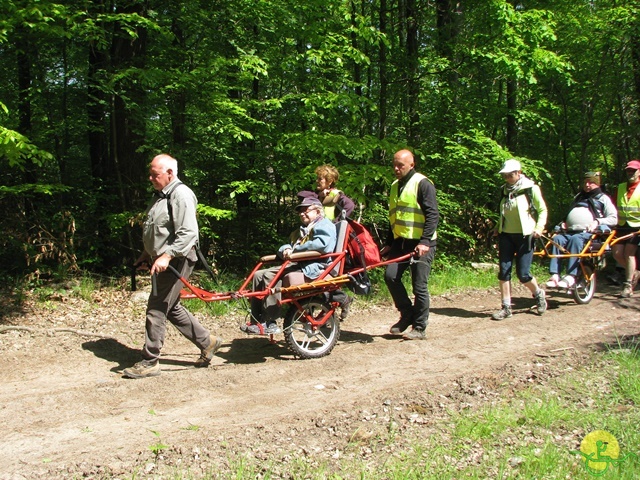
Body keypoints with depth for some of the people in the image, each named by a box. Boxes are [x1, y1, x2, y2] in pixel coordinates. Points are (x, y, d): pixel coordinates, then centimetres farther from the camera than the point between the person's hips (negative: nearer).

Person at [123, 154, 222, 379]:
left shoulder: (181, 195, -17)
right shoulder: (160, 195, 15)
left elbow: (188, 233, -25)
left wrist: (166, 256, -30)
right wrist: (147, 254, 23)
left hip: (176, 262, -10)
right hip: (162, 261, 10)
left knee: (157, 309, -7)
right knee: (172, 307, 16)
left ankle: (149, 362, 3)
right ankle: (207, 342, 27)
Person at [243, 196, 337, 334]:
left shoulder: (324, 225, 1)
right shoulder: (302, 230, 34)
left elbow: (322, 244, -19)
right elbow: (288, 246, 26)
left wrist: (295, 250, -12)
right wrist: (286, 250, -1)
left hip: (312, 268, -10)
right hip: (297, 265, 10)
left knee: (270, 276, -27)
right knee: (259, 275, 1)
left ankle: (269, 323, -26)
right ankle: (256, 321, -4)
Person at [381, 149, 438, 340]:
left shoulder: (422, 184, -7)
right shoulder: (395, 186, 16)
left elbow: (433, 215, -14)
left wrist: (425, 241, -23)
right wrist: (389, 244, 19)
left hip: (421, 243, -7)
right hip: (401, 241, 7)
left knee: (419, 286, -3)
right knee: (390, 276, -8)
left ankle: (419, 328, 8)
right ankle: (407, 314, 11)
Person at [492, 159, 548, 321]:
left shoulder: (531, 189, -7)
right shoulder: (504, 190, 7)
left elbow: (542, 210, -1)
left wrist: (539, 227, -14)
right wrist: (498, 227, 5)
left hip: (525, 236, -5)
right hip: (506, 235, 5)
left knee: (523, 274, -4)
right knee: (504, 271, -2)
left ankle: (538, 294, 26)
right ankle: (506, 307, 6)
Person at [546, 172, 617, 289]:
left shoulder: (603, 198, 14)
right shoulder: (578, 197, 33)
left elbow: (613, 219, 4)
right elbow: (569, 215, 38)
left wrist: (597, 221, -12)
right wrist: (564, 223, 16)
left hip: (588, 233, -5)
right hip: (569, 231, 5)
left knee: (576, 239, -38)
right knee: (557, 239, -28)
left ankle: (570, 277, -46)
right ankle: (555, 275, -37)